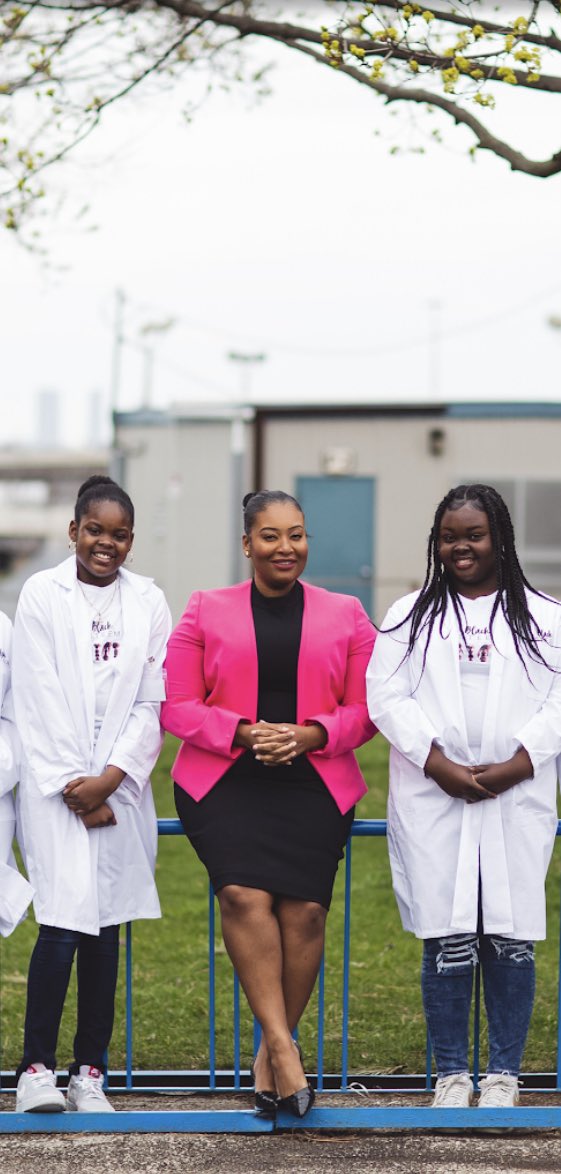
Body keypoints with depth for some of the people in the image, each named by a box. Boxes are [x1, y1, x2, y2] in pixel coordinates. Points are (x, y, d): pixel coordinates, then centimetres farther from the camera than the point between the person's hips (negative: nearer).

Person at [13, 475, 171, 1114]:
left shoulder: (148, 601, 8)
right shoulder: (42, 594, 0)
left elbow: (154, 702, 4)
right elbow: (39, 701, -4)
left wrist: (110, 779, -8)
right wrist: (73, 786, -9)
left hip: (121, 788, 3)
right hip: (55, 785, -3)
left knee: (106, 930, 3)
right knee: (62, 926, -13)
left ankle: (90, 1072, 10)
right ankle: (36, 1068, -6)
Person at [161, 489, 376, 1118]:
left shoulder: (345, 616, 14)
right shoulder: (206, 611, 11)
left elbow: (366, 709, 10)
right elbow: (177, 707, 6)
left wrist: (310, 735, -9)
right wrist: (244, 732, -10)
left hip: (315, 784, 1)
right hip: (224, 782, -1)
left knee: (305, 907, -15)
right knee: (243, 895, -23)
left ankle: (271, 1049, 1)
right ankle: (283, 1045, -19)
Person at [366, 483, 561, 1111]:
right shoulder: (411, 616, 12)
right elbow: (385, 696, 1)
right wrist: (439, 764, -11)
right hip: (433, 799, 0)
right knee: (447, 939, -1)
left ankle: (503, 1074, 10)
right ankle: (451, 1075, 9)